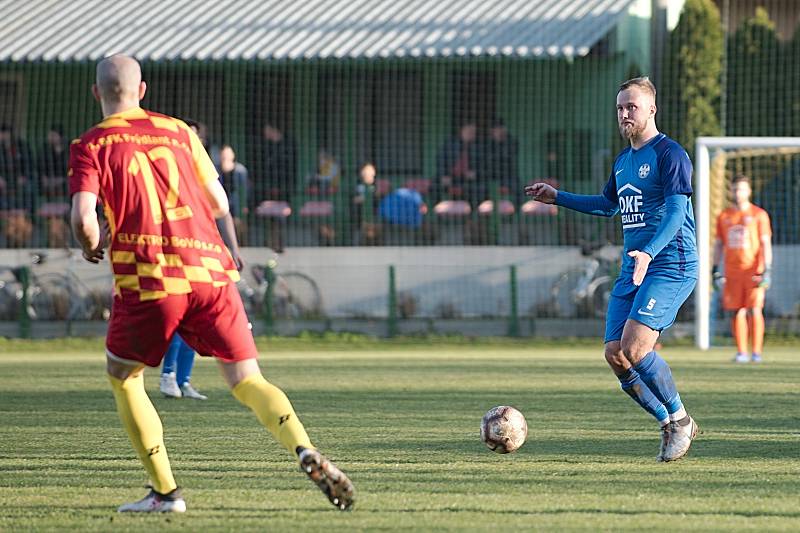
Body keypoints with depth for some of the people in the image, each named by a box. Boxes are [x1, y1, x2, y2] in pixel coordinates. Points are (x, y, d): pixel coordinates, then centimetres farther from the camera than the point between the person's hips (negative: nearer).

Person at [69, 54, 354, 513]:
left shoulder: (90, 146, 3)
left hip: (148, 280, -3)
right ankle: (306, 452, -21)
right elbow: (219, 203, 20)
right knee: (247, 380, 5)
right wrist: (231, 249, 38)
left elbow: (84, 218, -11)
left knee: (123, 377, 18)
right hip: (210, 269, 3)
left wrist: (91, 245, 11)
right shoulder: (177, 130, 15)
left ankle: (166, 492, 12)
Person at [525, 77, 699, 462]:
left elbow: (676, 212, -19)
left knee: (634, 348, -20)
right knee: (615, 355, -3)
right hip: (632, 270, 8)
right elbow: (608, 204, 34)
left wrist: (648, 253, -33)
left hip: (670, 266, -8)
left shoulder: (670, 154, -9)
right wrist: (558, 197, 32)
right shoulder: (623, 160, 17)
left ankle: (679, 419, 0)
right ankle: (671, 425, 12)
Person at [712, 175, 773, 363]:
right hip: (732, 272, 3)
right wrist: (715, 269, 8)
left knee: (754, 310, -9)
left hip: (754, 270, -3)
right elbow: (719, 244, 16)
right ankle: (741, 352, 4)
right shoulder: (724, 217, 13)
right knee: (738, 312, 1)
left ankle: (756, 352, -7)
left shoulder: (759, 215, 3)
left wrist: (767, 269, -10)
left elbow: (766, 243, -1)